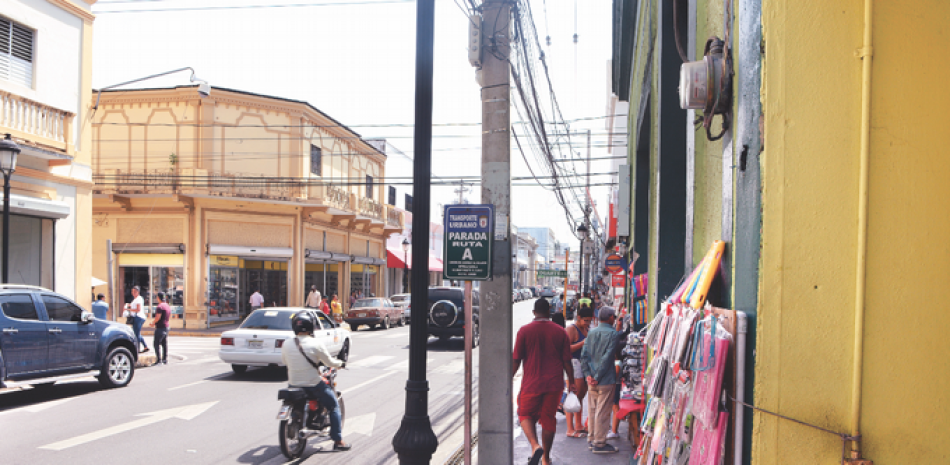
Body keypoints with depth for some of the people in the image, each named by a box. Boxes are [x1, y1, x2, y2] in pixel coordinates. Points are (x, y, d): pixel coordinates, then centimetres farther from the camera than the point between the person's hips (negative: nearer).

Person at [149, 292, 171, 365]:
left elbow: (157, 318, -21)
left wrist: (152, 323, -2)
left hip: (160, 328, -9)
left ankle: (159, 360, -9)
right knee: (164, 344, 11)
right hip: (166, 327, 9)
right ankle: (165, 360, 12)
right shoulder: (168, 307, 13)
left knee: (156, 344, -5)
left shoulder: (160, 307, -16)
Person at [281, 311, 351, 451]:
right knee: (334, 407, 12)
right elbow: (329, 362, -7)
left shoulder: (286, 344, -3)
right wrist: (340, 363, 14)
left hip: (293, 385, 4)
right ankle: (338, 441, 8)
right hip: (314, 384, -4)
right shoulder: (315, 344, -15)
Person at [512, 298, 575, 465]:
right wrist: (571, 382, 12)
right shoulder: (560, 332, 1)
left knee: (525, 415, 12)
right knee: (548, 418, 13)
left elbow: (516, 359, -4)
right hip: (554, 384, 2)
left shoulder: (524, 331, -5)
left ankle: (535, 445, -12)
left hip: (531, 383, -2)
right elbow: (567, 361, 2)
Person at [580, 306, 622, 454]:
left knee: (592, 410, 14)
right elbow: (608, 357, -17)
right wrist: (598, 377, -13)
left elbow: (584, 354, 2)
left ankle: (593, 440, 24)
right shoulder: (613, 333, -11)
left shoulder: (591, 332, 7)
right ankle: (599, 443, 6)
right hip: (606, 380, -6)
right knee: (602, 412, 1)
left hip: (592, 379, 6)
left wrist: (588, 374, -1)